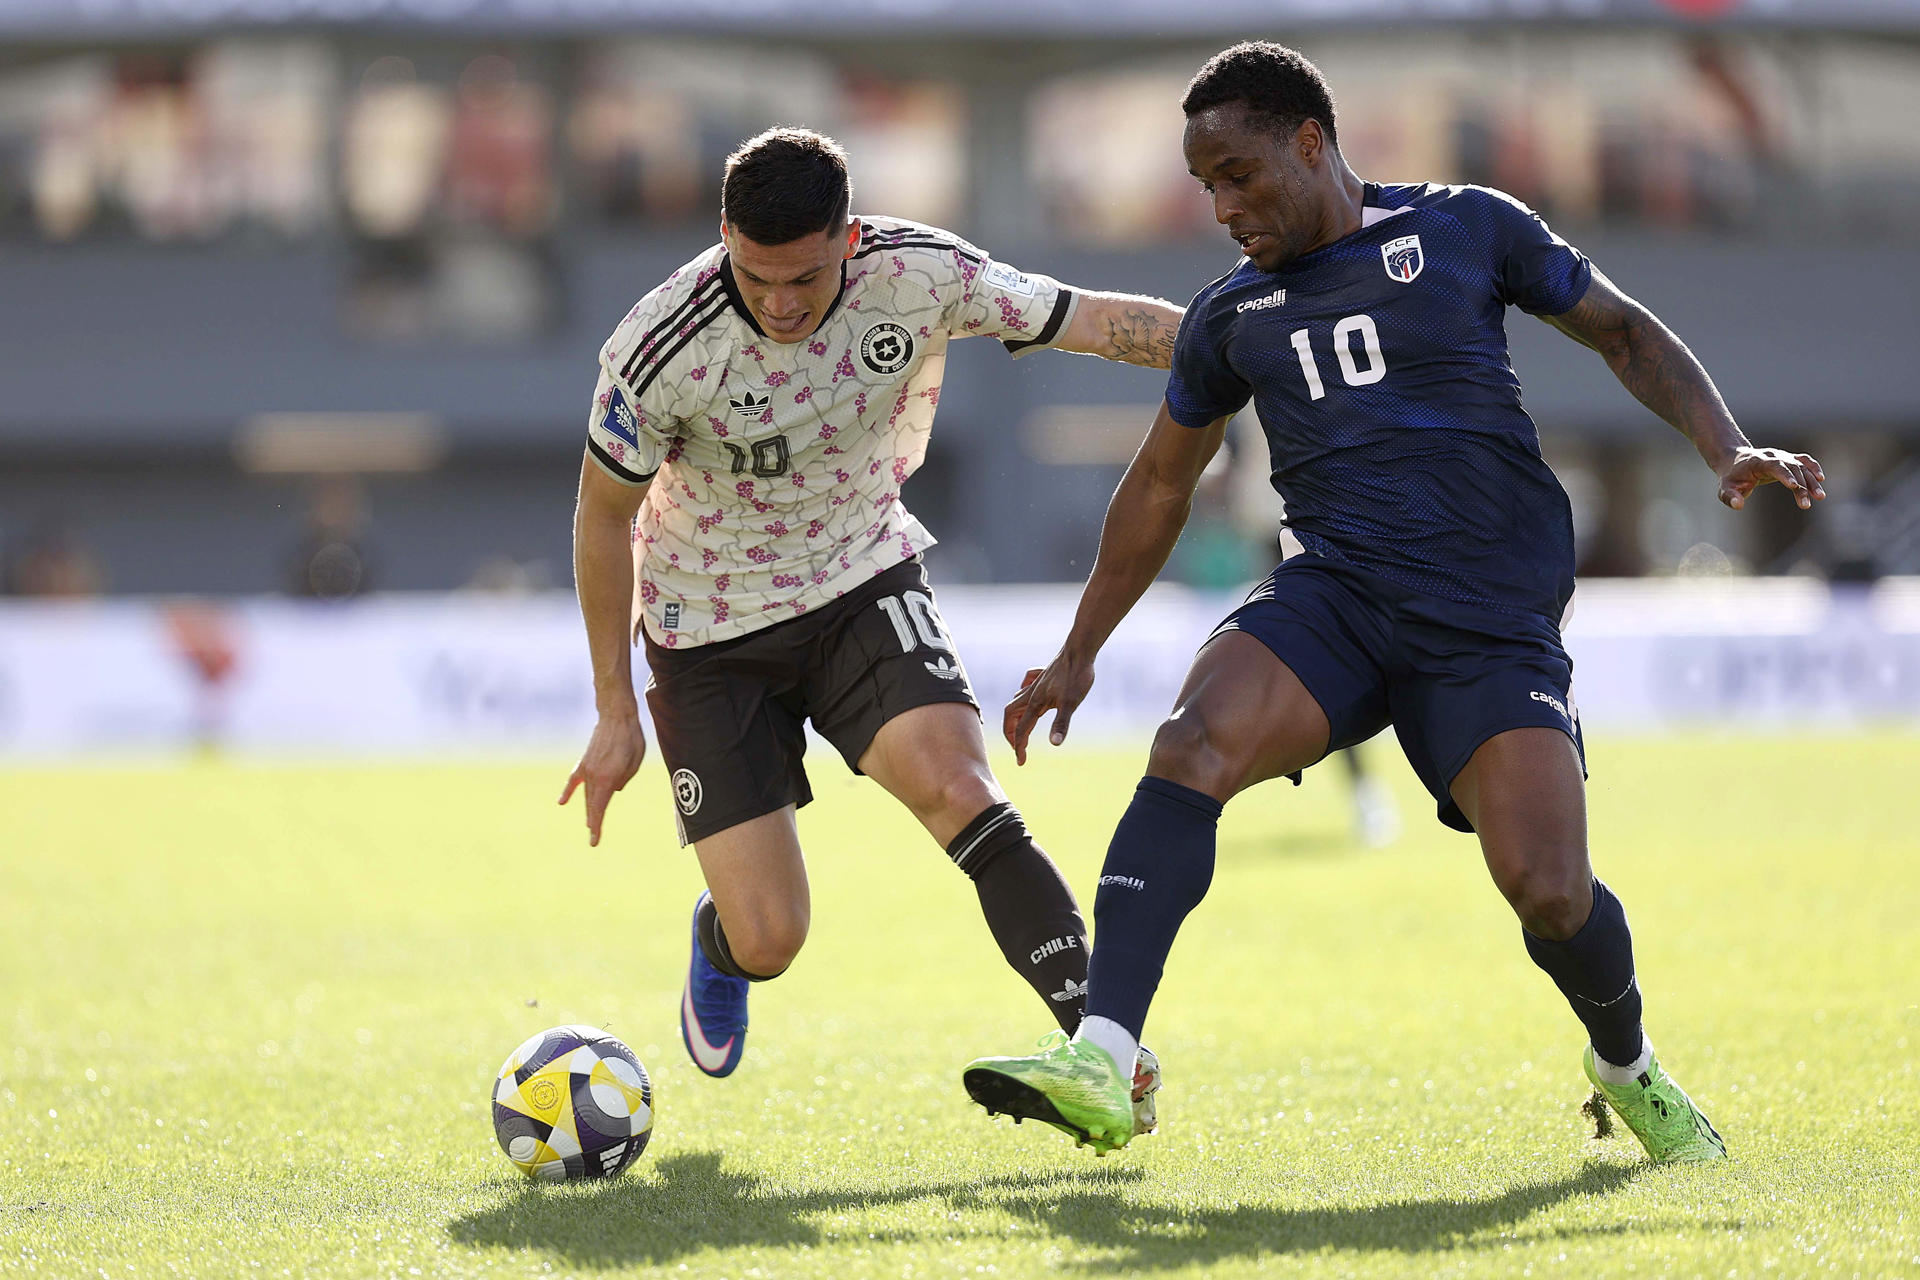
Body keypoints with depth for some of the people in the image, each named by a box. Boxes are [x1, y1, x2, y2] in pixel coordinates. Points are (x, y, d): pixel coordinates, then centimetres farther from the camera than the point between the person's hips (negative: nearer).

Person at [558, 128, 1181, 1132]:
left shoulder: (918, 277, -20)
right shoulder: (661, 350, -26)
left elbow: (1104, 323, -10)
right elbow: (604, 516, -11)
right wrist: (615, 710, -6)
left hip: (864, 579, 2)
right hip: (711, 628, -2)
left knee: (955, 791, -26)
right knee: (770, 939, -5)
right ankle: (719, 944, 34)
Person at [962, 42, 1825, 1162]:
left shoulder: (1464, 230, 5)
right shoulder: (1232, 316, 15)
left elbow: (1622, 329, 14)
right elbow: (1160, 484, 27)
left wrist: (1727, 449, -1)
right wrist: (1079, 654, 27)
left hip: (1494, 619, -3)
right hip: (1336, 597, 3)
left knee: (1548, 891, -16)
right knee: (1191, 750, -27)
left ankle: (1627, 1065, 18)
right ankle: (1100, 1064, -35)